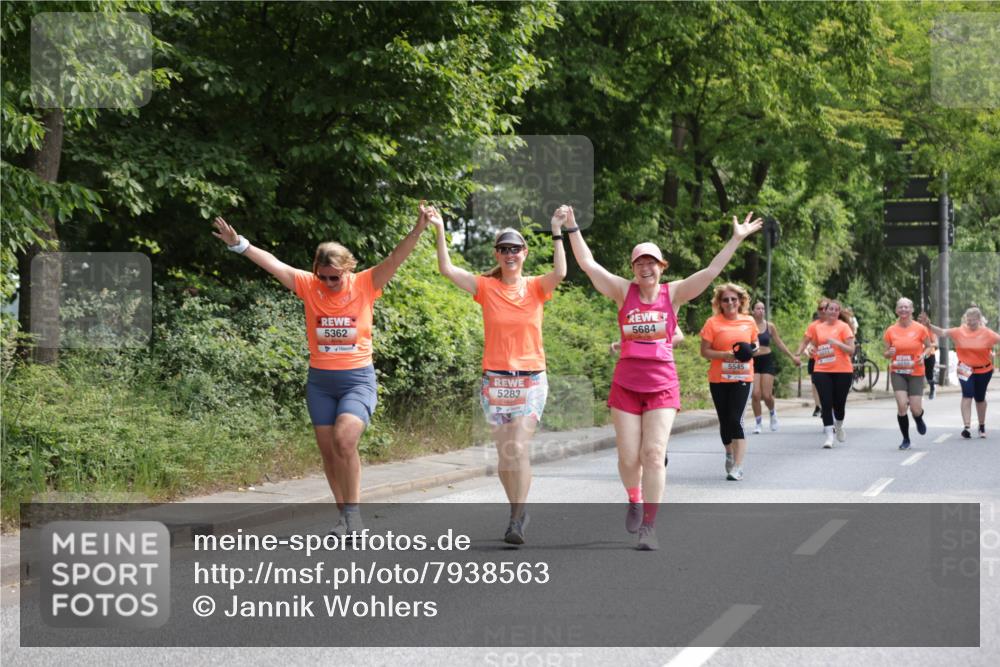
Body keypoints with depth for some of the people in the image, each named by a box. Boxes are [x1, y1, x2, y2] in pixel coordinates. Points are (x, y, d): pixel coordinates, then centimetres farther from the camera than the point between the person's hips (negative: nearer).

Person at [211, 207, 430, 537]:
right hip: (320, 380, 4)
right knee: (328, 452, 6)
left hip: (358, 378, -4)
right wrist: (238, 244, -12)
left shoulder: (365, 284, -6)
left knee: (344, 439, -23)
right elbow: (271, 263, -4)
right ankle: (346, 518, 17)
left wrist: (417, 230, -29)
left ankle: (353, 512, -11)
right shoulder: (308, 285, -1)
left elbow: (395, 258, -16)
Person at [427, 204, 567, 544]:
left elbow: (560, 272, -20)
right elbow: (447, 269, -8)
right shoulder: (486, 287, 2)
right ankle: (519, 512, 24)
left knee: (518, 447, -15)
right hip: (495, 380, 2)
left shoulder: (536, 287, 1)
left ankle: (517, 519, -11)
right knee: (504, 453, 6)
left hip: (530, 380, -2)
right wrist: (440, 230, -16)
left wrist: (556, 231, -24)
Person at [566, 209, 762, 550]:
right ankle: (634, 500, 34)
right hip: (626, 383, 1)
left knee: (654, 454, -10)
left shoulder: (673, 293, 3)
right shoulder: (624, 291, 4)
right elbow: (588, 264, 1)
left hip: (663, 384, -1)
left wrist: (737, 238, -4)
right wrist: (572, 228, -2)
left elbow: (710, 272, -1)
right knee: (628, 457, 1)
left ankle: (649, 526, -6)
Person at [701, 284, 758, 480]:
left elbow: (754, 343, 19)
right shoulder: (713, 323, -4)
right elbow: (704, 351, -5)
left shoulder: (749, 322, 4)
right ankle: (729, 453, 37)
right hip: (718, 379, 0)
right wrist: (727, 355, -19)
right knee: (725, 420, 9)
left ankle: (738, 467, -12)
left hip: (742, 378, 0)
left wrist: (753, 350, -4)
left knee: (736, 420, -12)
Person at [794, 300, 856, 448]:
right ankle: (829, 435, -4)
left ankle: (839, 426, 36)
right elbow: (805, 341, 18)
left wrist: (837, 343, -22)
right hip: (822, 371, 1)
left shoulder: (843, 326, -3)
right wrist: (798, 354, 2)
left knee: (838, 403, 6)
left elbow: (851, 350, -8)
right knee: (826, 403, -7)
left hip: (842, 371, -1)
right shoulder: (816, 326, 5)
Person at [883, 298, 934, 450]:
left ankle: (919, 420, 37)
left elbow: (929, 346, 8)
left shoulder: (920, 329, -4)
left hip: (916, 373, -1)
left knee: (915, 410, -4)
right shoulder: (891, 331, 0)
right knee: (901, 405, -15)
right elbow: (885, 353, 8)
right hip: (897, 372, 1)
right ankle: (906, 439, 3)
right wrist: (889, 353, -16)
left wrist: (923, 356, -12)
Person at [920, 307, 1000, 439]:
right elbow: (942, 332, -13)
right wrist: (929, 326, -28)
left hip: (983, 370, 1)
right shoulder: (960, 332, -7)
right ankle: (966, 426, -19)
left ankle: (982, 426, 33)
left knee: (980, 398, 13)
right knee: (967, 396, -15)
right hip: (966, 370, -1)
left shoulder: (987, 333, -8)